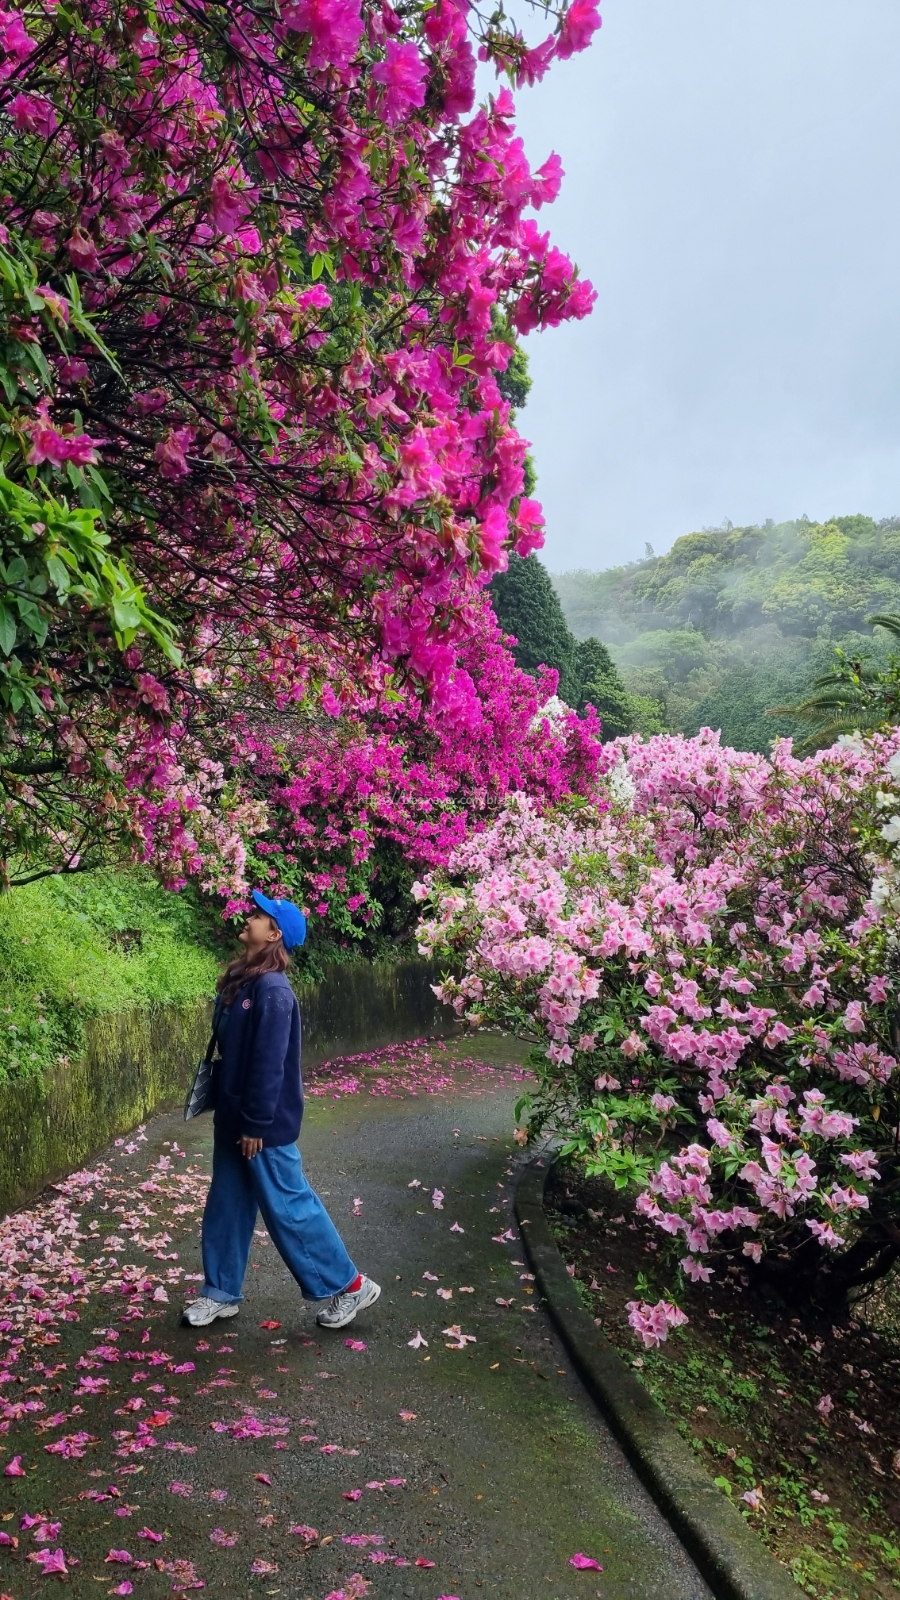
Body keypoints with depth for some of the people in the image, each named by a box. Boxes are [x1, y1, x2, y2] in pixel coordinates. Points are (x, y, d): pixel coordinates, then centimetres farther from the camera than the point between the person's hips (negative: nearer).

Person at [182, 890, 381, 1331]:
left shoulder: (272, 991, -23)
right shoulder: (239, 981, 6)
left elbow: (269, 1064, -23)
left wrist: (256, 1124, -20)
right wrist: (226, 1112, 18)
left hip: (262, 1124, -9)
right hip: (233, 1117, 9)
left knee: (288, 1206, 2)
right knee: (227, 1206, 17)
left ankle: (349, 1285, 17)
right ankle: (220, 1292, 32)